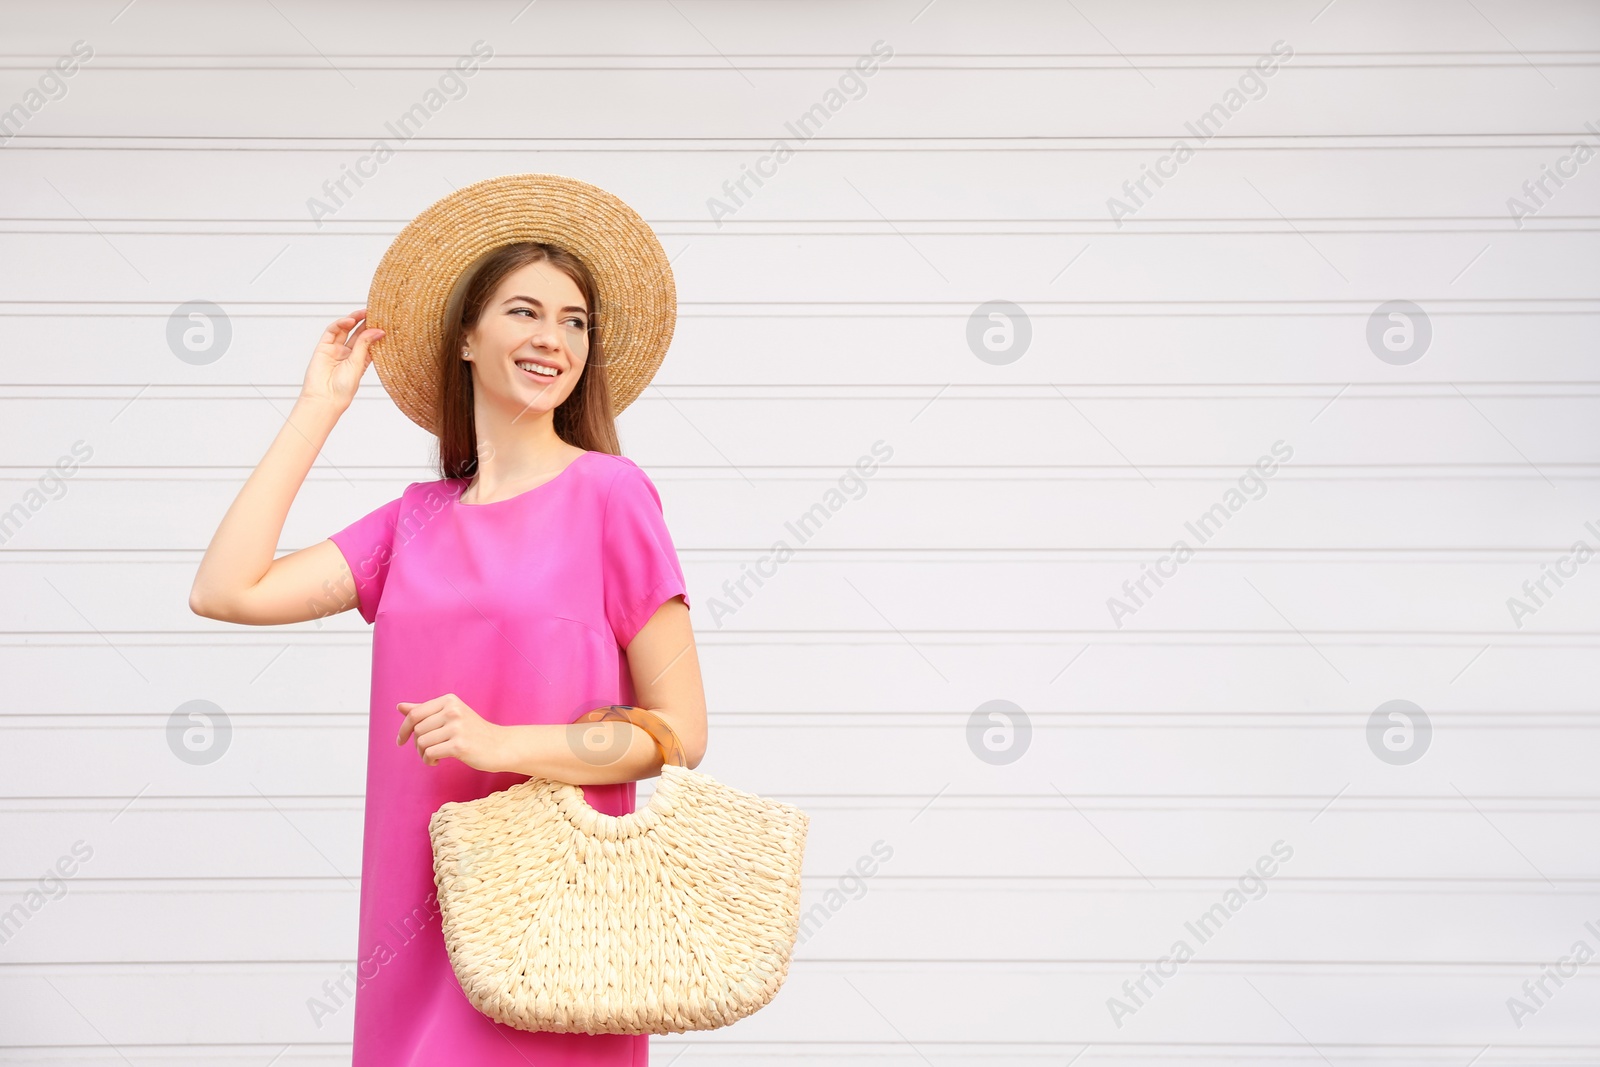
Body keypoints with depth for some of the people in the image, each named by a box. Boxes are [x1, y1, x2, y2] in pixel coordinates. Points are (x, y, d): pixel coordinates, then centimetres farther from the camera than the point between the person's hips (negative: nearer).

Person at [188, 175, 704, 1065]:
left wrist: (502, 743, -19)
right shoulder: (420, 519, 11)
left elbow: (681, 731, -7)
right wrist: (320, 409, 6)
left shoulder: (607, 493, -5)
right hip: (421, 905, 5)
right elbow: (227, 591, 0)